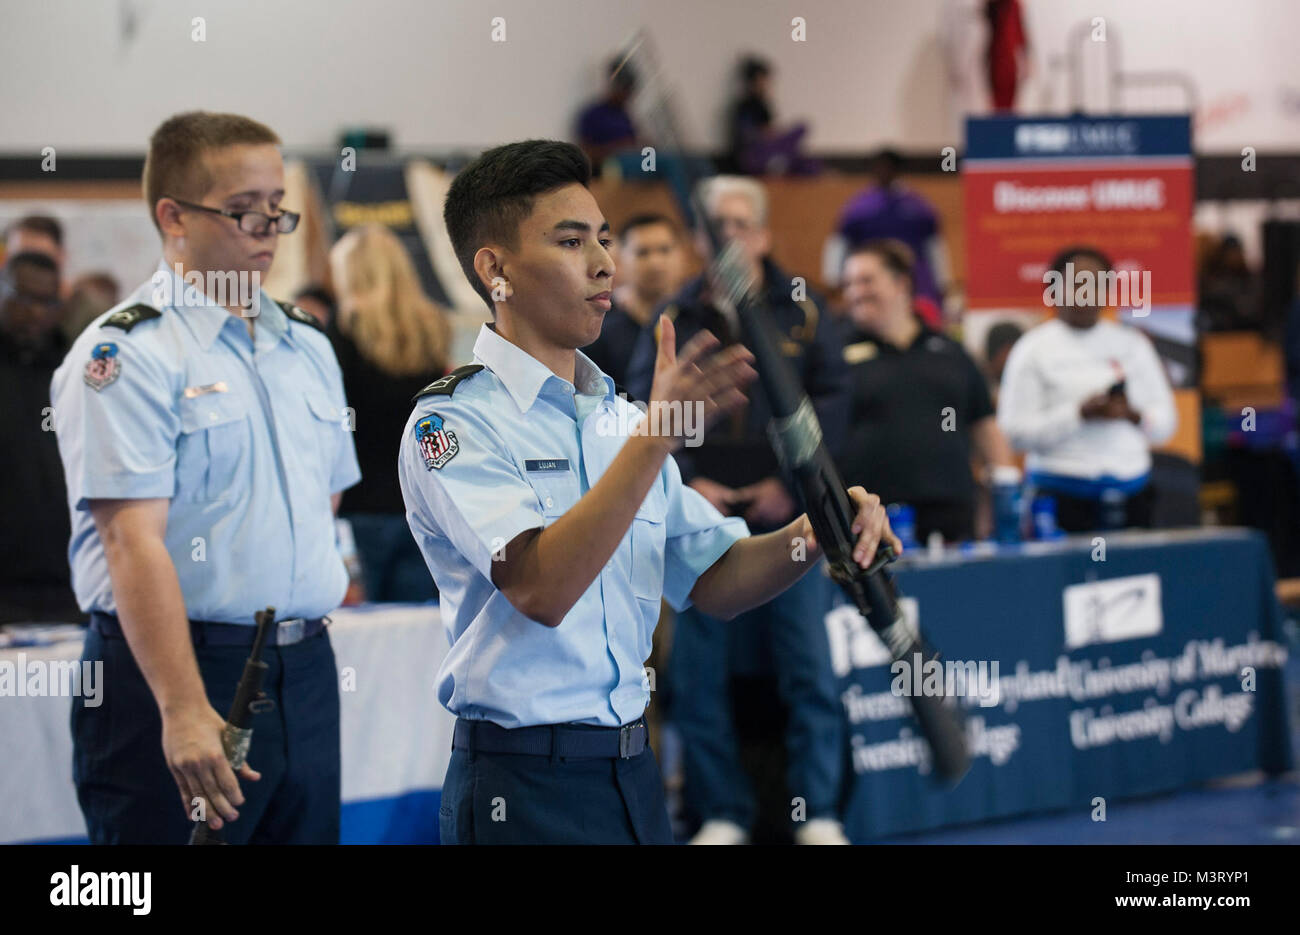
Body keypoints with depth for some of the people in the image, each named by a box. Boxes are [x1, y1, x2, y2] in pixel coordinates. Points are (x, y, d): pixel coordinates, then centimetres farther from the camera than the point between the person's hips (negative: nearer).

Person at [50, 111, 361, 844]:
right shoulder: (125, 354, -9)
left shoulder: (308, 345, 15)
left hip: (305, 671, 7)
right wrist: (184, 711, -25)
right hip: (171, 663, -7)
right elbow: (134, 541, -17)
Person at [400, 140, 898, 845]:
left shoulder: (619, 417, 14)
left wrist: (814, 534, -7)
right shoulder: (452, 423, -10)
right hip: (523, 786, -7)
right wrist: (656, 434, -30)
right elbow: (541, 589, -25)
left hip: (635, 770, 7)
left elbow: (712, 580, 12)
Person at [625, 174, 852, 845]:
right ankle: (722, 814, 11)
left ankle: (817, 813, 7)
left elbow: (831, 401, 1)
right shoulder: (674, 319, 7)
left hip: (786, 516, -1)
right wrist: (684, 482, -10)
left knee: (809, 665, -1)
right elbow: (643, 407, 3)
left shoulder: (801, 312, 6)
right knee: (699, 675, 2)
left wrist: (792, 481, -9)